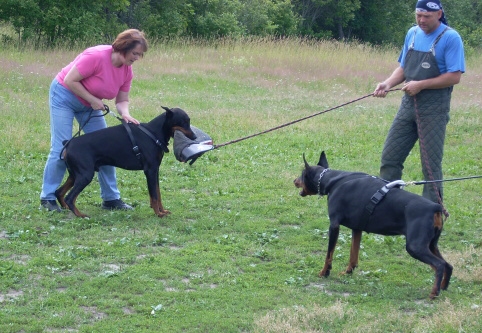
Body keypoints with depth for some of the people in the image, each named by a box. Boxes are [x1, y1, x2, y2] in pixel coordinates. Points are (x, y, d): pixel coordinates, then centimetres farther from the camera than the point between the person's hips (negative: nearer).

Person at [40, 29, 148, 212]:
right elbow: (70, 80, -27)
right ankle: (47, 198, -2)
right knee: (62, 149, -11)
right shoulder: (96, 56, -30)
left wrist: (125, 114, -24)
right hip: (64, 96, -7)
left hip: (89, 105, 7)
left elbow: (122, 100, -2)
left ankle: (111, 198, 8)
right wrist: (93, 100, -24)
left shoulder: (127, 70, -8)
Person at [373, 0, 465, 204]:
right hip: (408, 105, 6)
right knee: (390, 157, 7)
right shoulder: (412, 34, 9)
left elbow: (454, 77, -14)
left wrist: (421, 85, -18)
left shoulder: (450, 38, -10)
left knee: (431, 163, -1)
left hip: (434, 110, -6)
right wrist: (388, 83, -2)